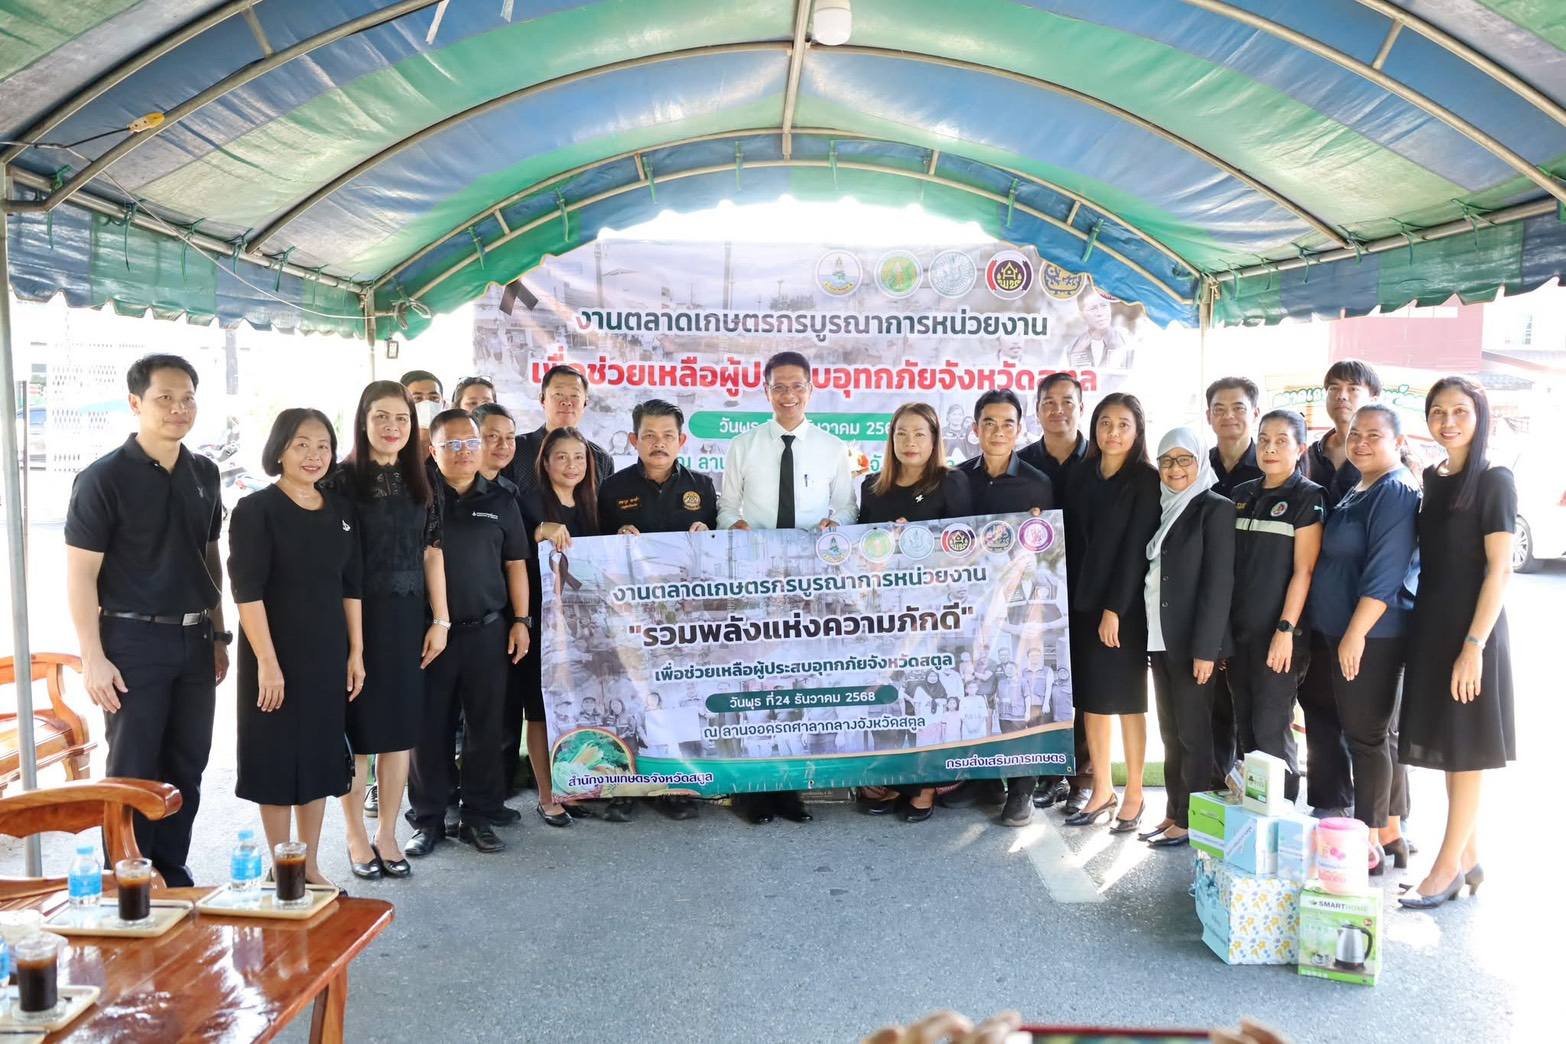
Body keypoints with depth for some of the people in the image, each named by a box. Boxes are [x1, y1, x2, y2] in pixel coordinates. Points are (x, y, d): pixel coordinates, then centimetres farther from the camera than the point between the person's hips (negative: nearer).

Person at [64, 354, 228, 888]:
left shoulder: (204, 473, 9)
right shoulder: (104, 477, -8)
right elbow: (80, 572, -10)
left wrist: (217, 634, 14)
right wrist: (93, 658, -15)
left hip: (193, 640, 6)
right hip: (133, 640, -5)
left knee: (187, 767, 11)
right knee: (133, 771, 2)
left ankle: (172, 873, 25)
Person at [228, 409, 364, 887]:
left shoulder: (342, 511, 8)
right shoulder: (256, 509, -8)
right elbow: (246, 591, -14)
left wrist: (356, 652, 7)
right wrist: (267, 661, -19)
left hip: (329, 653, 5)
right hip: (276, 653, -5)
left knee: (321, 757, 11)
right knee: (278, 759, 3)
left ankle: (311, 866, 24)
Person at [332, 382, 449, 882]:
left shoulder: (419, 484, 9)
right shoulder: (343, 480, -5)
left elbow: (432, 554, 10)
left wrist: (440, 621, 5)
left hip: (407, 619, 4)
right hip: (356, 618, -4)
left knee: (400, 729, 8)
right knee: (357, 730, 4)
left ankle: (387, 834, 20)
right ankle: (357, 838, 18)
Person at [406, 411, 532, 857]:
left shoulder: (500, 501, 9)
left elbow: (515, 564, 12)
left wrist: (521, 620, 4)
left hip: (488, 631, 2)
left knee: (485, 726, 6)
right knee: (429, 728, 4)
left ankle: (479, 816, 18)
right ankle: (428, 820, 16)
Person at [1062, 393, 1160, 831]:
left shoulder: (1146, 480, -7)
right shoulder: (1083, 475, 9)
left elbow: (1136, 547, -12)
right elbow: (1073, 540, 9)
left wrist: (1115, 608, -16)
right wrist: (1073, 599, 2)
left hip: (1125, 604, -5)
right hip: (1083, 601, 5)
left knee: (1126, 699, 3)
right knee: (1090, 697, 9)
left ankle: (1134, 793, 16)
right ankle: (1101, 790, 20)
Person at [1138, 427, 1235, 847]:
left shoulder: (1216, 509, -7)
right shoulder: (1163, 509, 14)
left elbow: (1219, 582, -13)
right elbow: (1152, 574, 12)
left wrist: (1205, 647, -18)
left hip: (1191, 641, -7)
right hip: (1160, 638, 7)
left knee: (1193, 732, 0)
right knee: (1170, 731, 12)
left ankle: (1193, 822, 9)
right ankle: (1174, 814, 20)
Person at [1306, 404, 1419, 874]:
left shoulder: (1396, 492, -14)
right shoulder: (1359, 491, 15)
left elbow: (1385, 574, -22)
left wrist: (1355, 633, -23)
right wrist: (1345, 633, 18)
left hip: (1373, 635, -10)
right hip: (1349, 632, 10)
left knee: (1366, 735, -3)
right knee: (1380, 734, 16)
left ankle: (1369, 842, 6)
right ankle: (1390, 832, 27)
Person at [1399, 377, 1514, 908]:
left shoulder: (1494, 482, -9)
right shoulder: (1431, 478, 10)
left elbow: (1499, 570, -13)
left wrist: (1474, 645, -19)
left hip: (1471, 630, -7)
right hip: (1431, 627, 7)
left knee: (1465, 751, 1)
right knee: (1448, 749, 13)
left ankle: (1447, 868, 8)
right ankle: (1469, 859, 24)